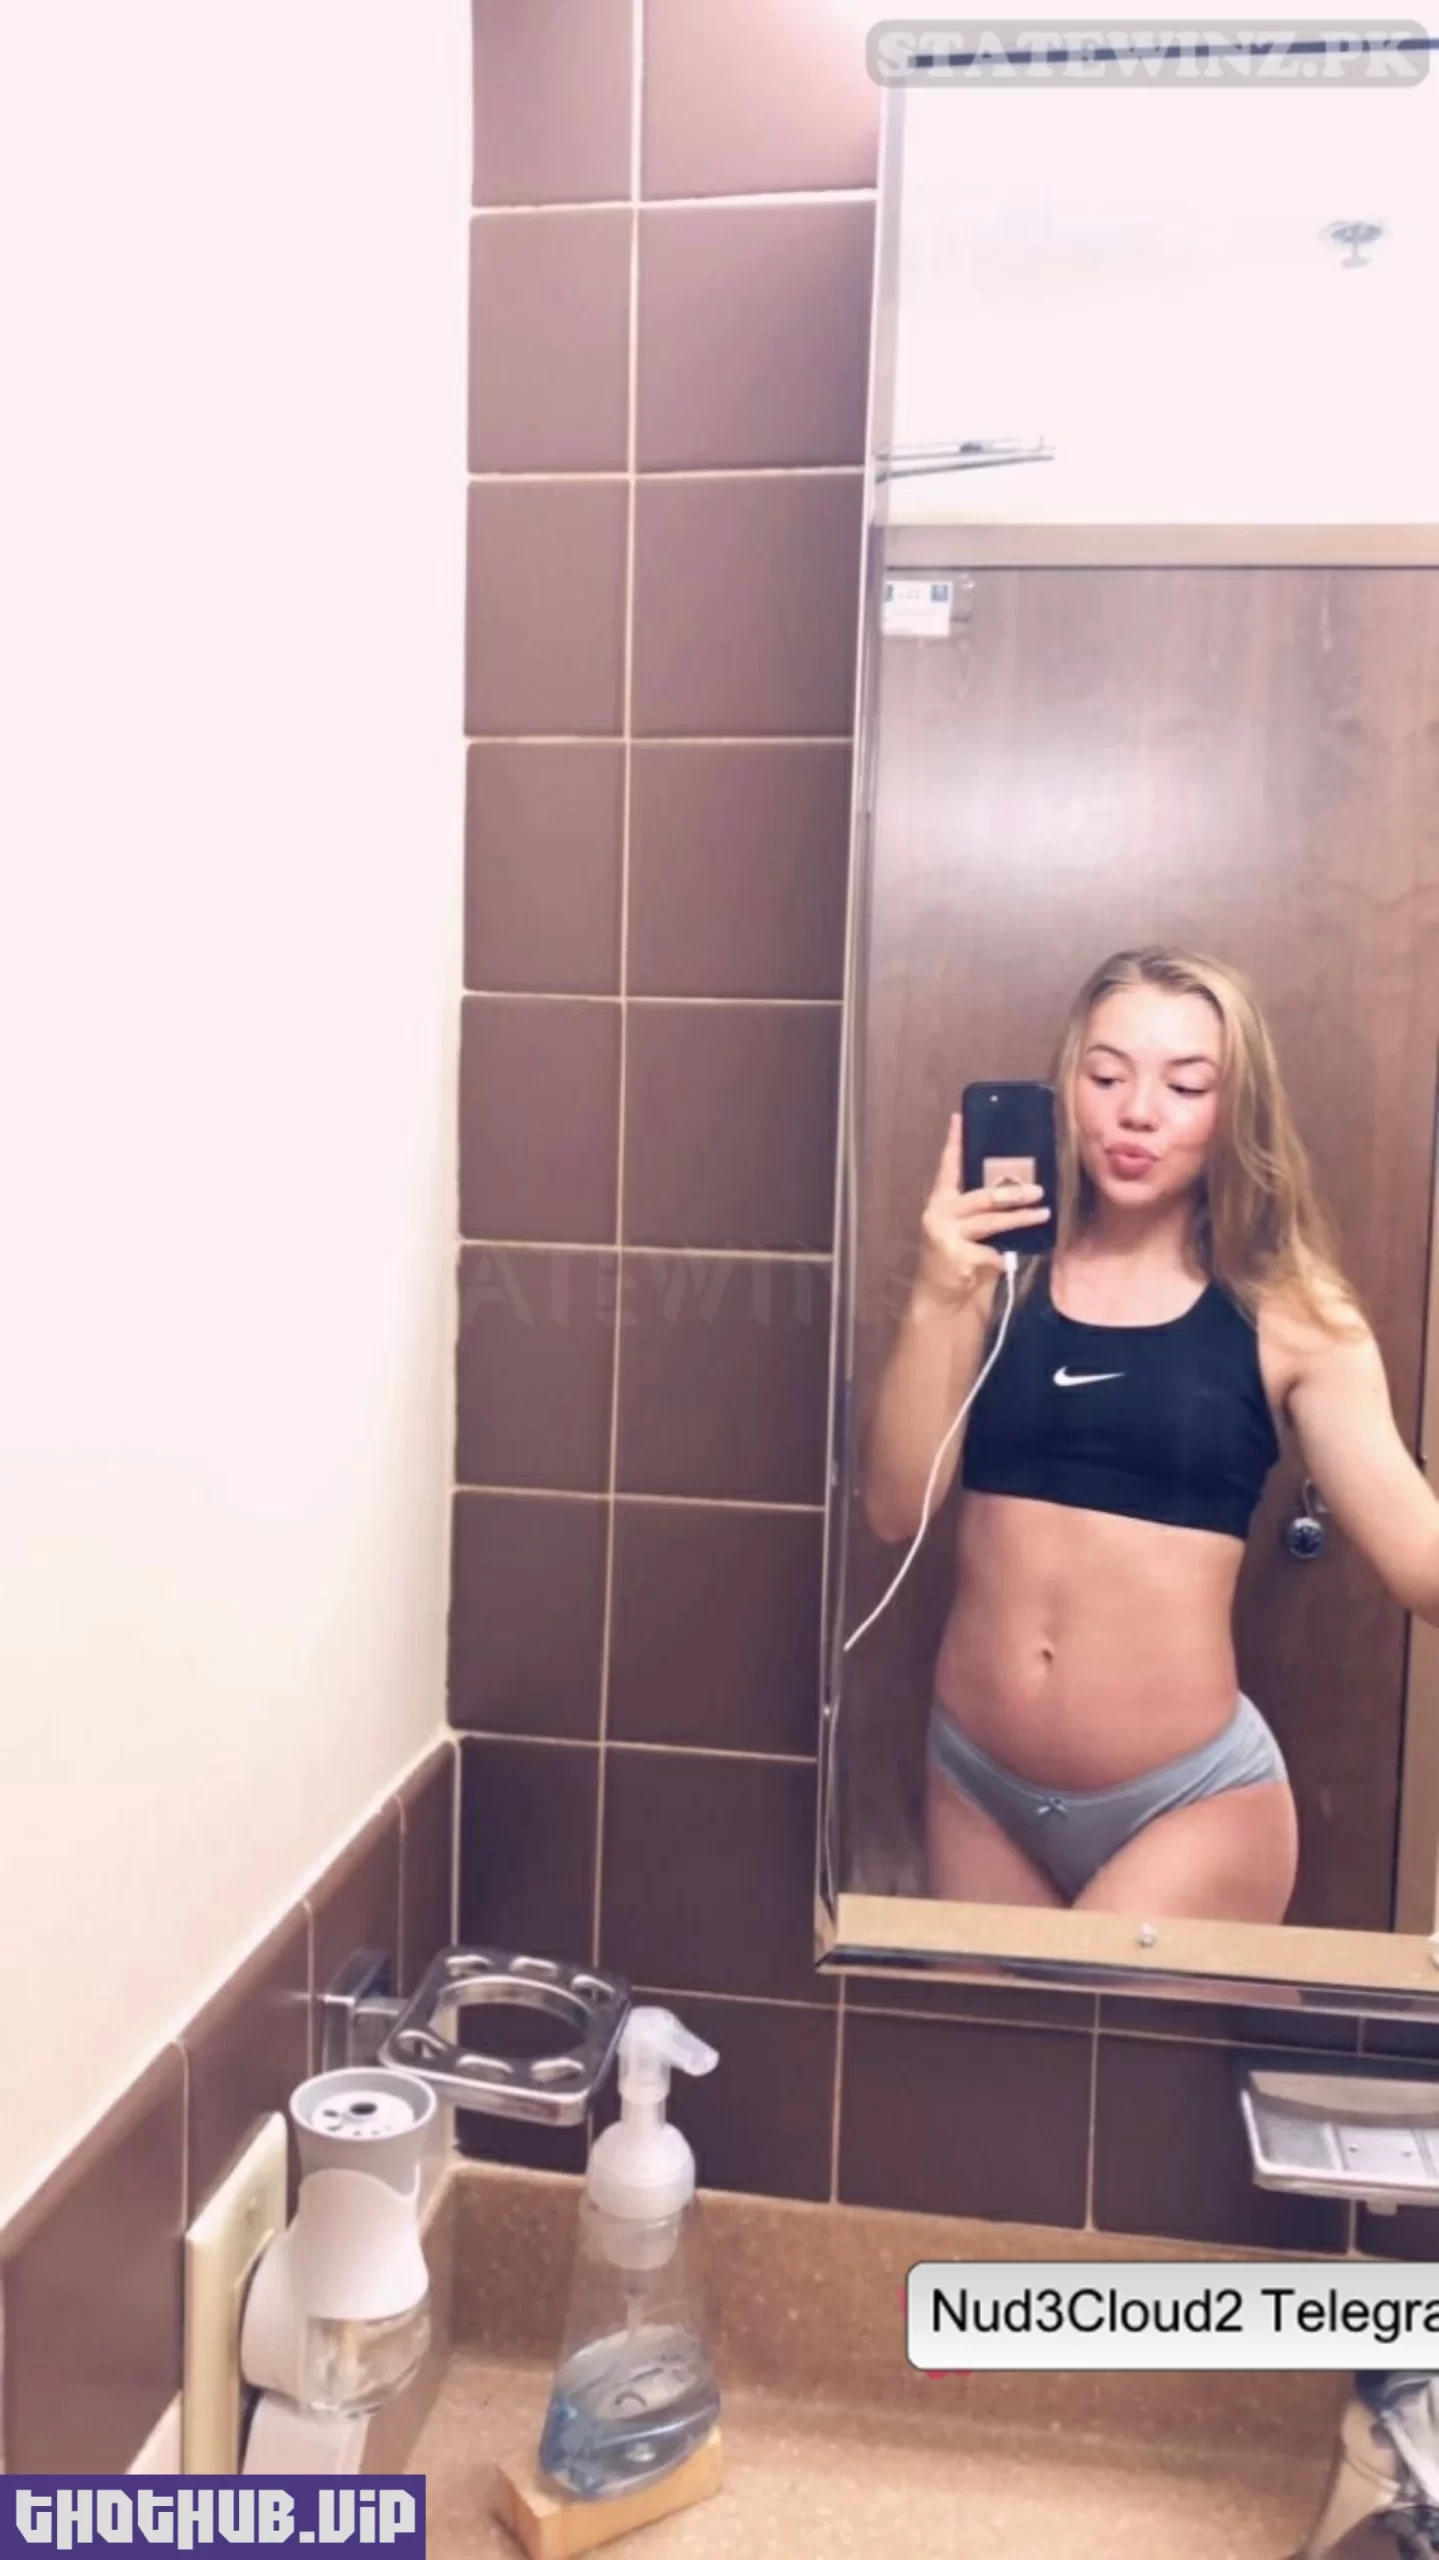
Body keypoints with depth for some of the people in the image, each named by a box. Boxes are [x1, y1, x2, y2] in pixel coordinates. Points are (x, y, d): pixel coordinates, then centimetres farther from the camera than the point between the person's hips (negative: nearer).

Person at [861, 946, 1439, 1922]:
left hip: (1192, 1800, -3)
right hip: (975, 1778, 3)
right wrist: (935, 1302, -18)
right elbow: (897, 1508, -7)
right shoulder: (998, 1277, -1)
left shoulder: (1287, 1316, -6)